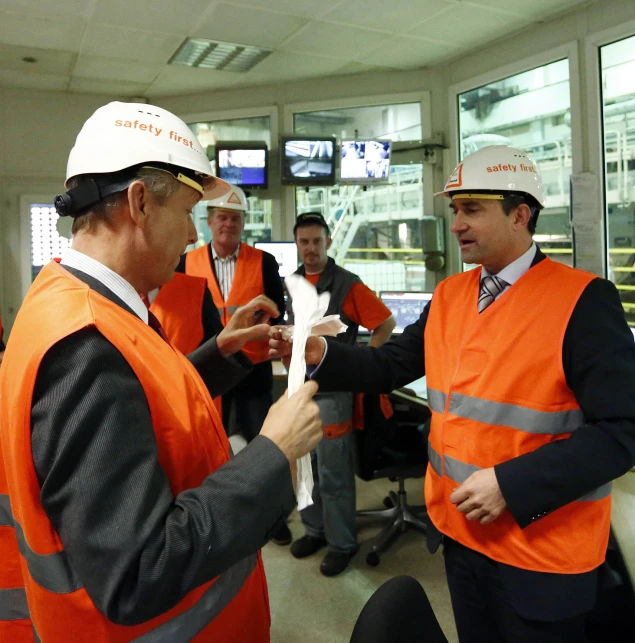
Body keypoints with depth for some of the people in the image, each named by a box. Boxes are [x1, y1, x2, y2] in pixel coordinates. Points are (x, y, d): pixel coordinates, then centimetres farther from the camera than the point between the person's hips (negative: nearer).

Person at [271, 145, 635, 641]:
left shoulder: (582, 301, -17)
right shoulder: (449, 295, 3)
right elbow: (392, 365, 3)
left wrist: (512, 487, -25)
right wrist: (320, 354, -13)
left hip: (542, 550, -5)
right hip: (459, 530, 6)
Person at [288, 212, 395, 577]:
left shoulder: (347, 284, -11)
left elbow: (386, 324, -8)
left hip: (332, 387, -6)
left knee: (333, 472, 2)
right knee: (304, 466, 16)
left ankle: (342, 542, 18)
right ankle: (315, 530, 33)